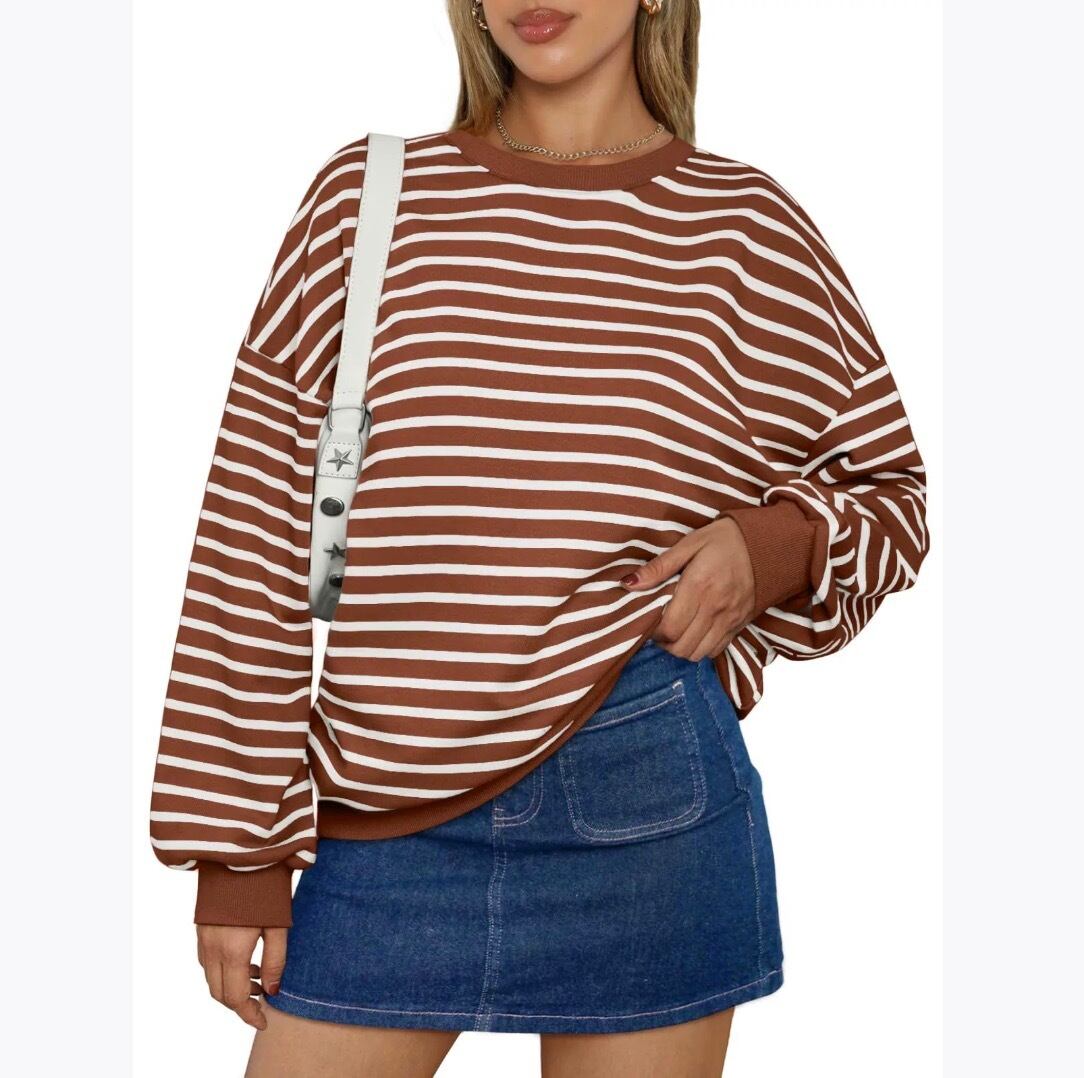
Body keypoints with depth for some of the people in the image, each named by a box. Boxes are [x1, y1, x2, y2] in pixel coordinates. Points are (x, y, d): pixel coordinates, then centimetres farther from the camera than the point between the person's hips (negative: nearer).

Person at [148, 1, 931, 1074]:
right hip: (380, 827, 1)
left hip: (647, 796, 0)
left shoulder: (745, 226, 4)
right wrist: (240, 847, 1)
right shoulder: (365, 196, 5)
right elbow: (257, 532, 3)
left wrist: (775, 550, -8)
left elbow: (884, 486, 15)